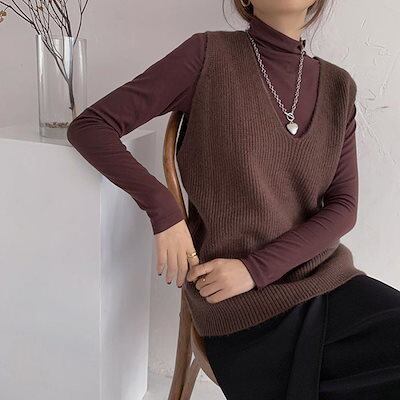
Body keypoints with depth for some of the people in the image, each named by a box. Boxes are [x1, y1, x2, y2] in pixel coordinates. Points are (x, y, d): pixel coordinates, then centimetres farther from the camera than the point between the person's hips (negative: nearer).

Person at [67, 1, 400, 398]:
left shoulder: (338, 86, 7)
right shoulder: (209, 53, -5)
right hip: (244, 309, -4)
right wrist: (163, 208, -17)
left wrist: (256, 267, -12)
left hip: (333, 283, 4)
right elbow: (89, 126, -5)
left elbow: (343, 206, 2)